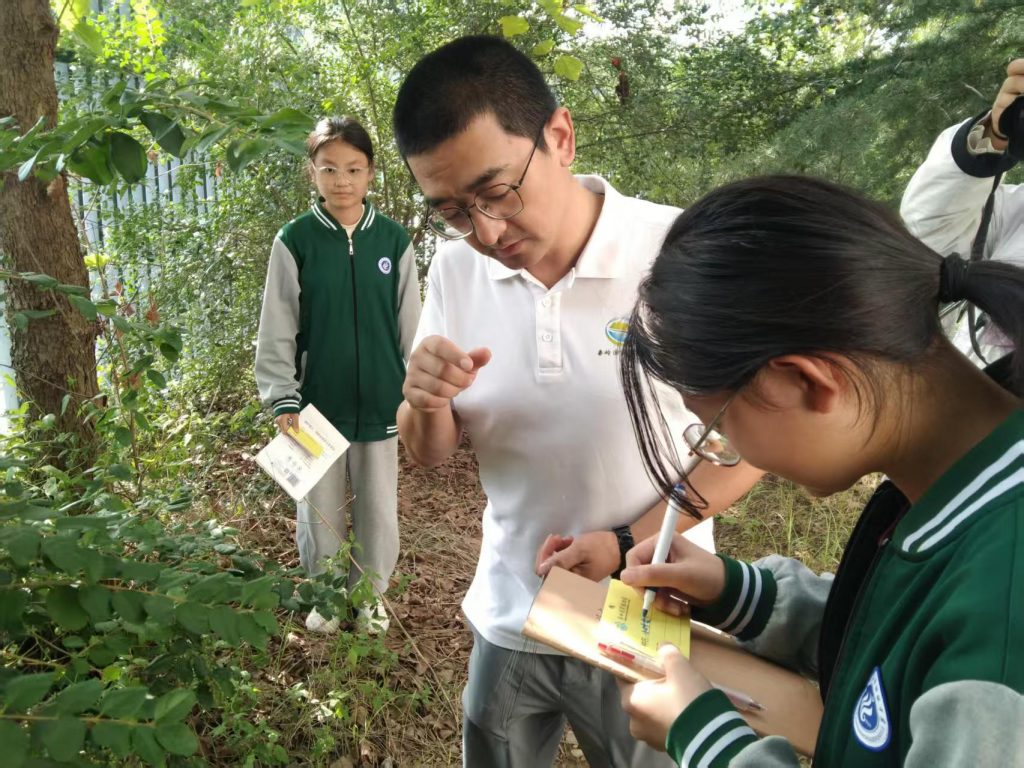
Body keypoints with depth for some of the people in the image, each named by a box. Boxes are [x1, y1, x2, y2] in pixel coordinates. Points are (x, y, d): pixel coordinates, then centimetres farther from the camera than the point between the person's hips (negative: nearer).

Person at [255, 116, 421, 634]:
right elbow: (276, 331, -3)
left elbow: (411, 328, 3)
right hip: (318, 405, -1)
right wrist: (283, 400, -10)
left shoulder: (393, 240, -2)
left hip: (380, 406, 1)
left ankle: (371, 594, 36)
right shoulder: (295, 240, -5)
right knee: (320, 509, 14)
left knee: (378, 509, 13)